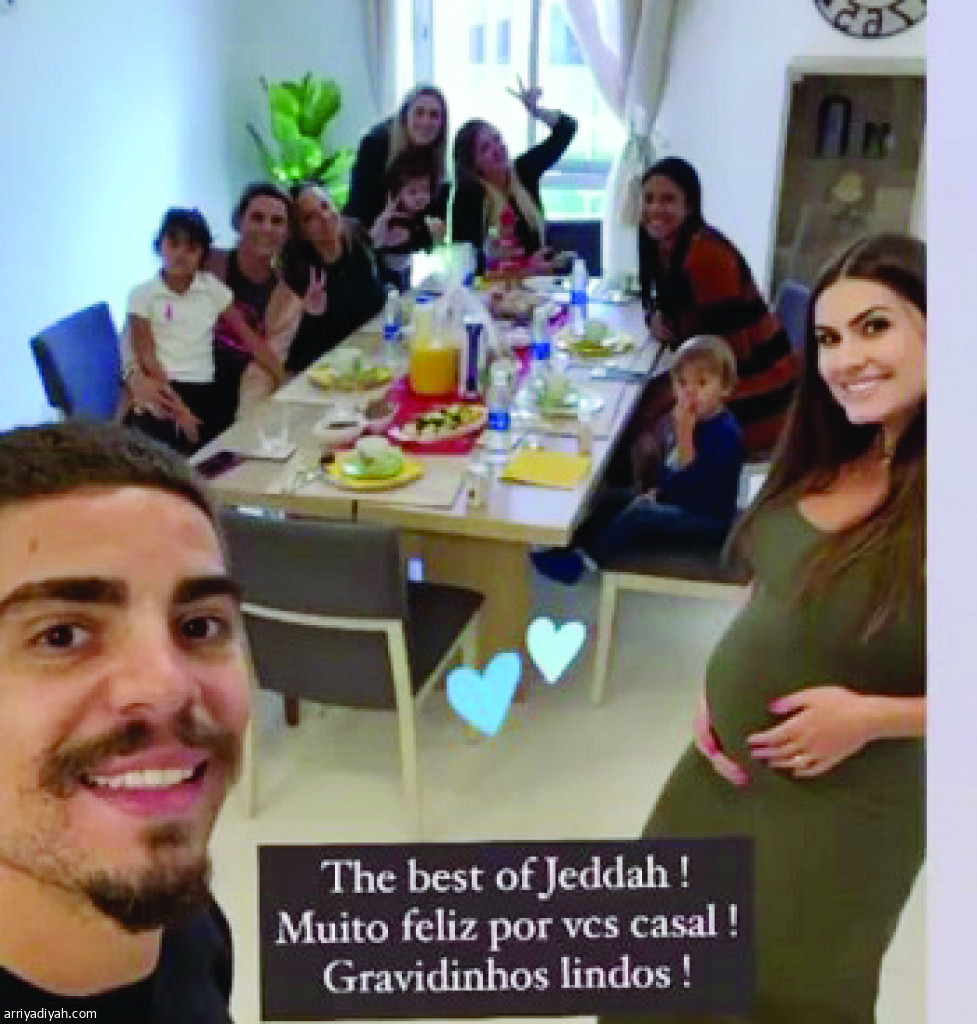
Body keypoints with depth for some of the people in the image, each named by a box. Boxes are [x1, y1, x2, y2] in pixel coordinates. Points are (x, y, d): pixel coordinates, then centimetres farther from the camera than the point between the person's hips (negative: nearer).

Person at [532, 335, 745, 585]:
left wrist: (684, 434, -35)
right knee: (615, 499, 10)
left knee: (639, 515, -26)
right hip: (675, 502, 10)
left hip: (708, 522, -10)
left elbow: (691, 482, -31)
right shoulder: (691, 421, 4)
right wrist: (655, 490, 3)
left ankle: (586, 558, -17)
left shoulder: (726, 433, -24)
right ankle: (574, 545, 5)